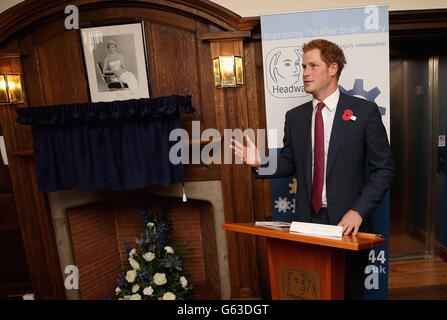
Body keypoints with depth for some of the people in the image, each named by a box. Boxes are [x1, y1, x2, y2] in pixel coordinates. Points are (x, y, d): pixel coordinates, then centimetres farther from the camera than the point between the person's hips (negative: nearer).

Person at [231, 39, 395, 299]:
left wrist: (359, 211, -15)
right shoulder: (295, 116, 5)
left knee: (349, 290, 19)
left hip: (348, 220, -2)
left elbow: (384, 168, -5)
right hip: (307, 219, 3)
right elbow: (289, 164, 7)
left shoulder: (365, 111, -6)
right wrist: (261, 163, -13)